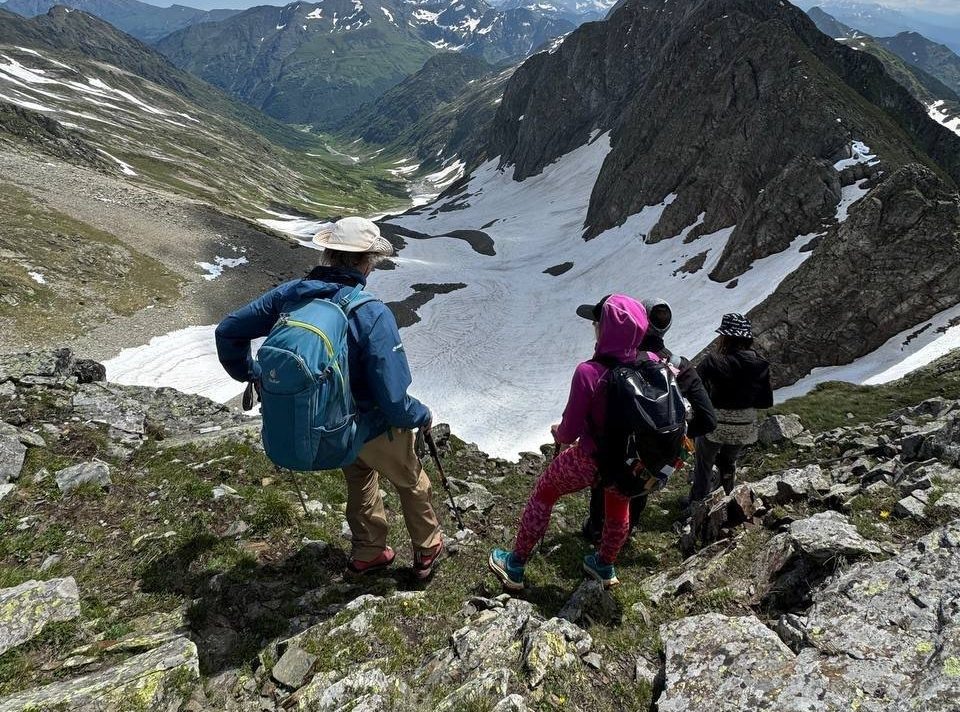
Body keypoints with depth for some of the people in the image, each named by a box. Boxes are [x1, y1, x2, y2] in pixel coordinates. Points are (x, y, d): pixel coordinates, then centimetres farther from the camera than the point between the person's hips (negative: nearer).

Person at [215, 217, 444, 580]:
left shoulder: (289, 295, -14)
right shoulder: (372, 315, -32)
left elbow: (228, 331, 0)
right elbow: (394, 402, -30)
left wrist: (250, 375, 15)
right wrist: (422, 415, -9)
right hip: (375, 428, -5)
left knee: (359, 479, 33)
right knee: (410, 481, 25)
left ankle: (368, 553, 49)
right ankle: (426, 551, 45)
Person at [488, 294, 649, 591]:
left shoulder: (589, 373, -32)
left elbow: (569, 433, -22)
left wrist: (557, 432, 1)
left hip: (590, 460, -4)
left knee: (543, 494, 19)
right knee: (618, 503, 31)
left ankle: (515, 566, 34)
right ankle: (606, 567, 55)